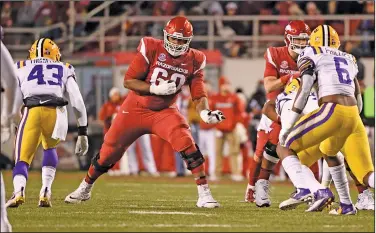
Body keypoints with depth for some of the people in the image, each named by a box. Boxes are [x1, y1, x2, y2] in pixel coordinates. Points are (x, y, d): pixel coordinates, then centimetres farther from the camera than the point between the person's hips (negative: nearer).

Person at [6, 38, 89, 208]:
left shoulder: (21, 68, 27)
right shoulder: (64, 70, 28)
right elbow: (77, 102, 19)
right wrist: (82, 132, 21)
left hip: (31, 111, -1)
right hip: (56, 113, 1)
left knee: (22, 159, 9)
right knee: (49, 148, 30)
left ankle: (19, 191, -22)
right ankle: (45, 191, 11)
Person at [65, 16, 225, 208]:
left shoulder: (194, 61, -8)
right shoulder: (151, 50, -17)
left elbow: (199, 95, -8)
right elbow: (128, 81, -16)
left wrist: (205, 113, -29)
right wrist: (155, 89, -28)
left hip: (164, 112, 1)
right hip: (136, 109, -1)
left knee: (187, 145, -24)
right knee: (109, 151, 6)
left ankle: (204, 194, -20)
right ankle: (85, 188, 31)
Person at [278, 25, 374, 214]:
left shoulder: (310, 54, 12)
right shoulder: (349, 59, 29)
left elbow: (304, 90, -2)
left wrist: (286, 127, -2)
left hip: (332, 112, -5)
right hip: (355, 118, 5)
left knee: (284, 148, 5)